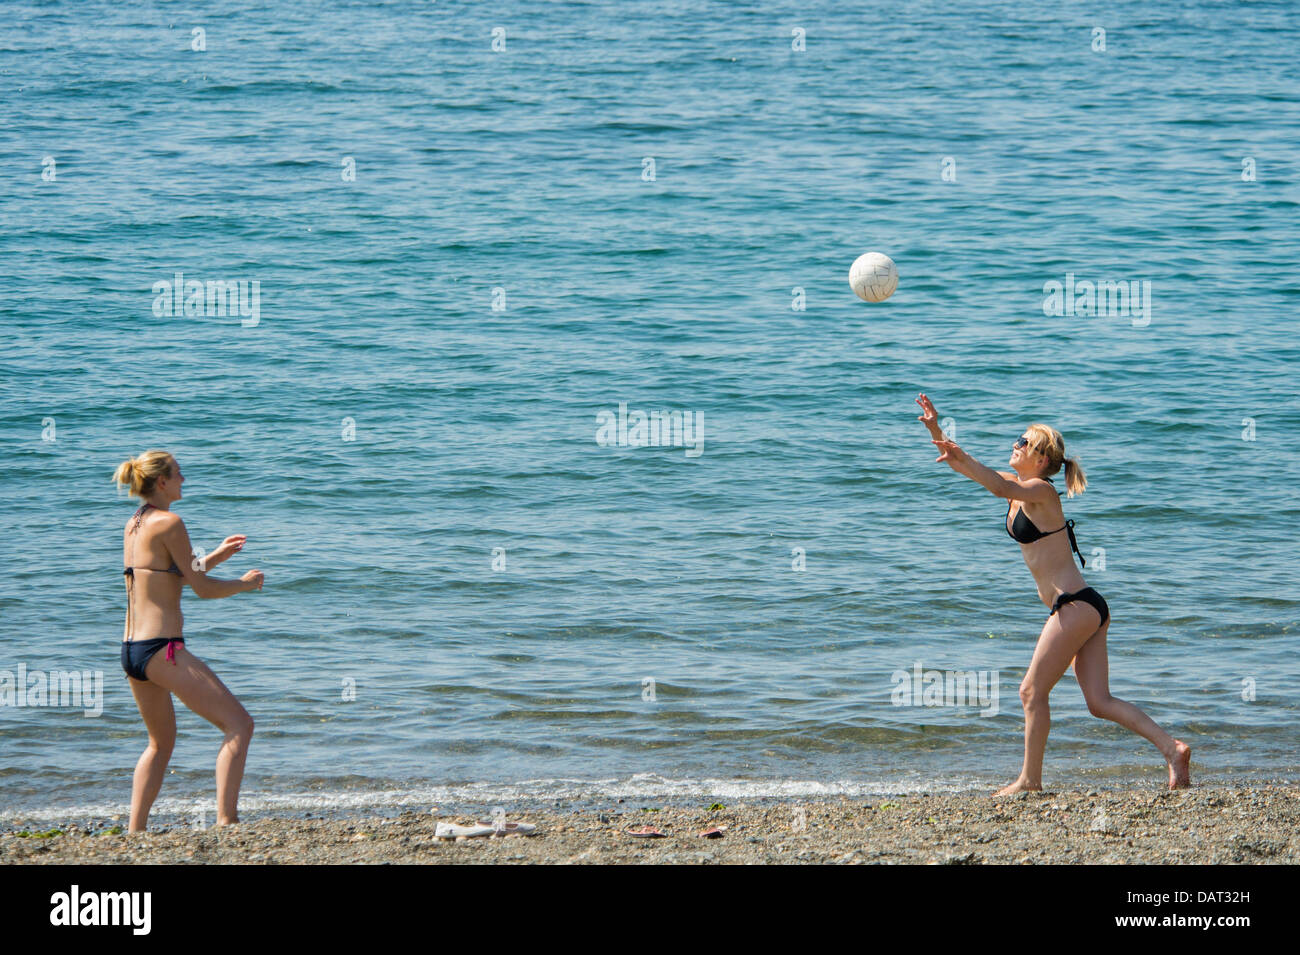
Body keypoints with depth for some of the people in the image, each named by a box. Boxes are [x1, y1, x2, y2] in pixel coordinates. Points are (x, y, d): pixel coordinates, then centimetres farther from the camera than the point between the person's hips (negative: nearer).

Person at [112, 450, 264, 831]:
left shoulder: (133, 525, 15)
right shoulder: (169, 523, -11)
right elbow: (202, 588, -9)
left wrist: (215, 557, 28)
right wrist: (245, 583, 8)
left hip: (131, 649, 9)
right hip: (162, 649, -9)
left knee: (160, 743, 24)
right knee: (239, 725, -6)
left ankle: (134, 832, 18)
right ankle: (226, 822, -16)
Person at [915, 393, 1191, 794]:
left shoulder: (1041, 491, -10)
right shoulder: (1020, 489, 16)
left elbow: (1002, 487, -32)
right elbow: (958, 464, 20)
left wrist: (962, 458, -37)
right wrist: (935, 430, 9)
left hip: (1076, 606, -9)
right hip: (1085, 608, 9)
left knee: (1033, 691, -2)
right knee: (1100, 702, 3)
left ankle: (1030, 780, 5)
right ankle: (1171, 748, -4)